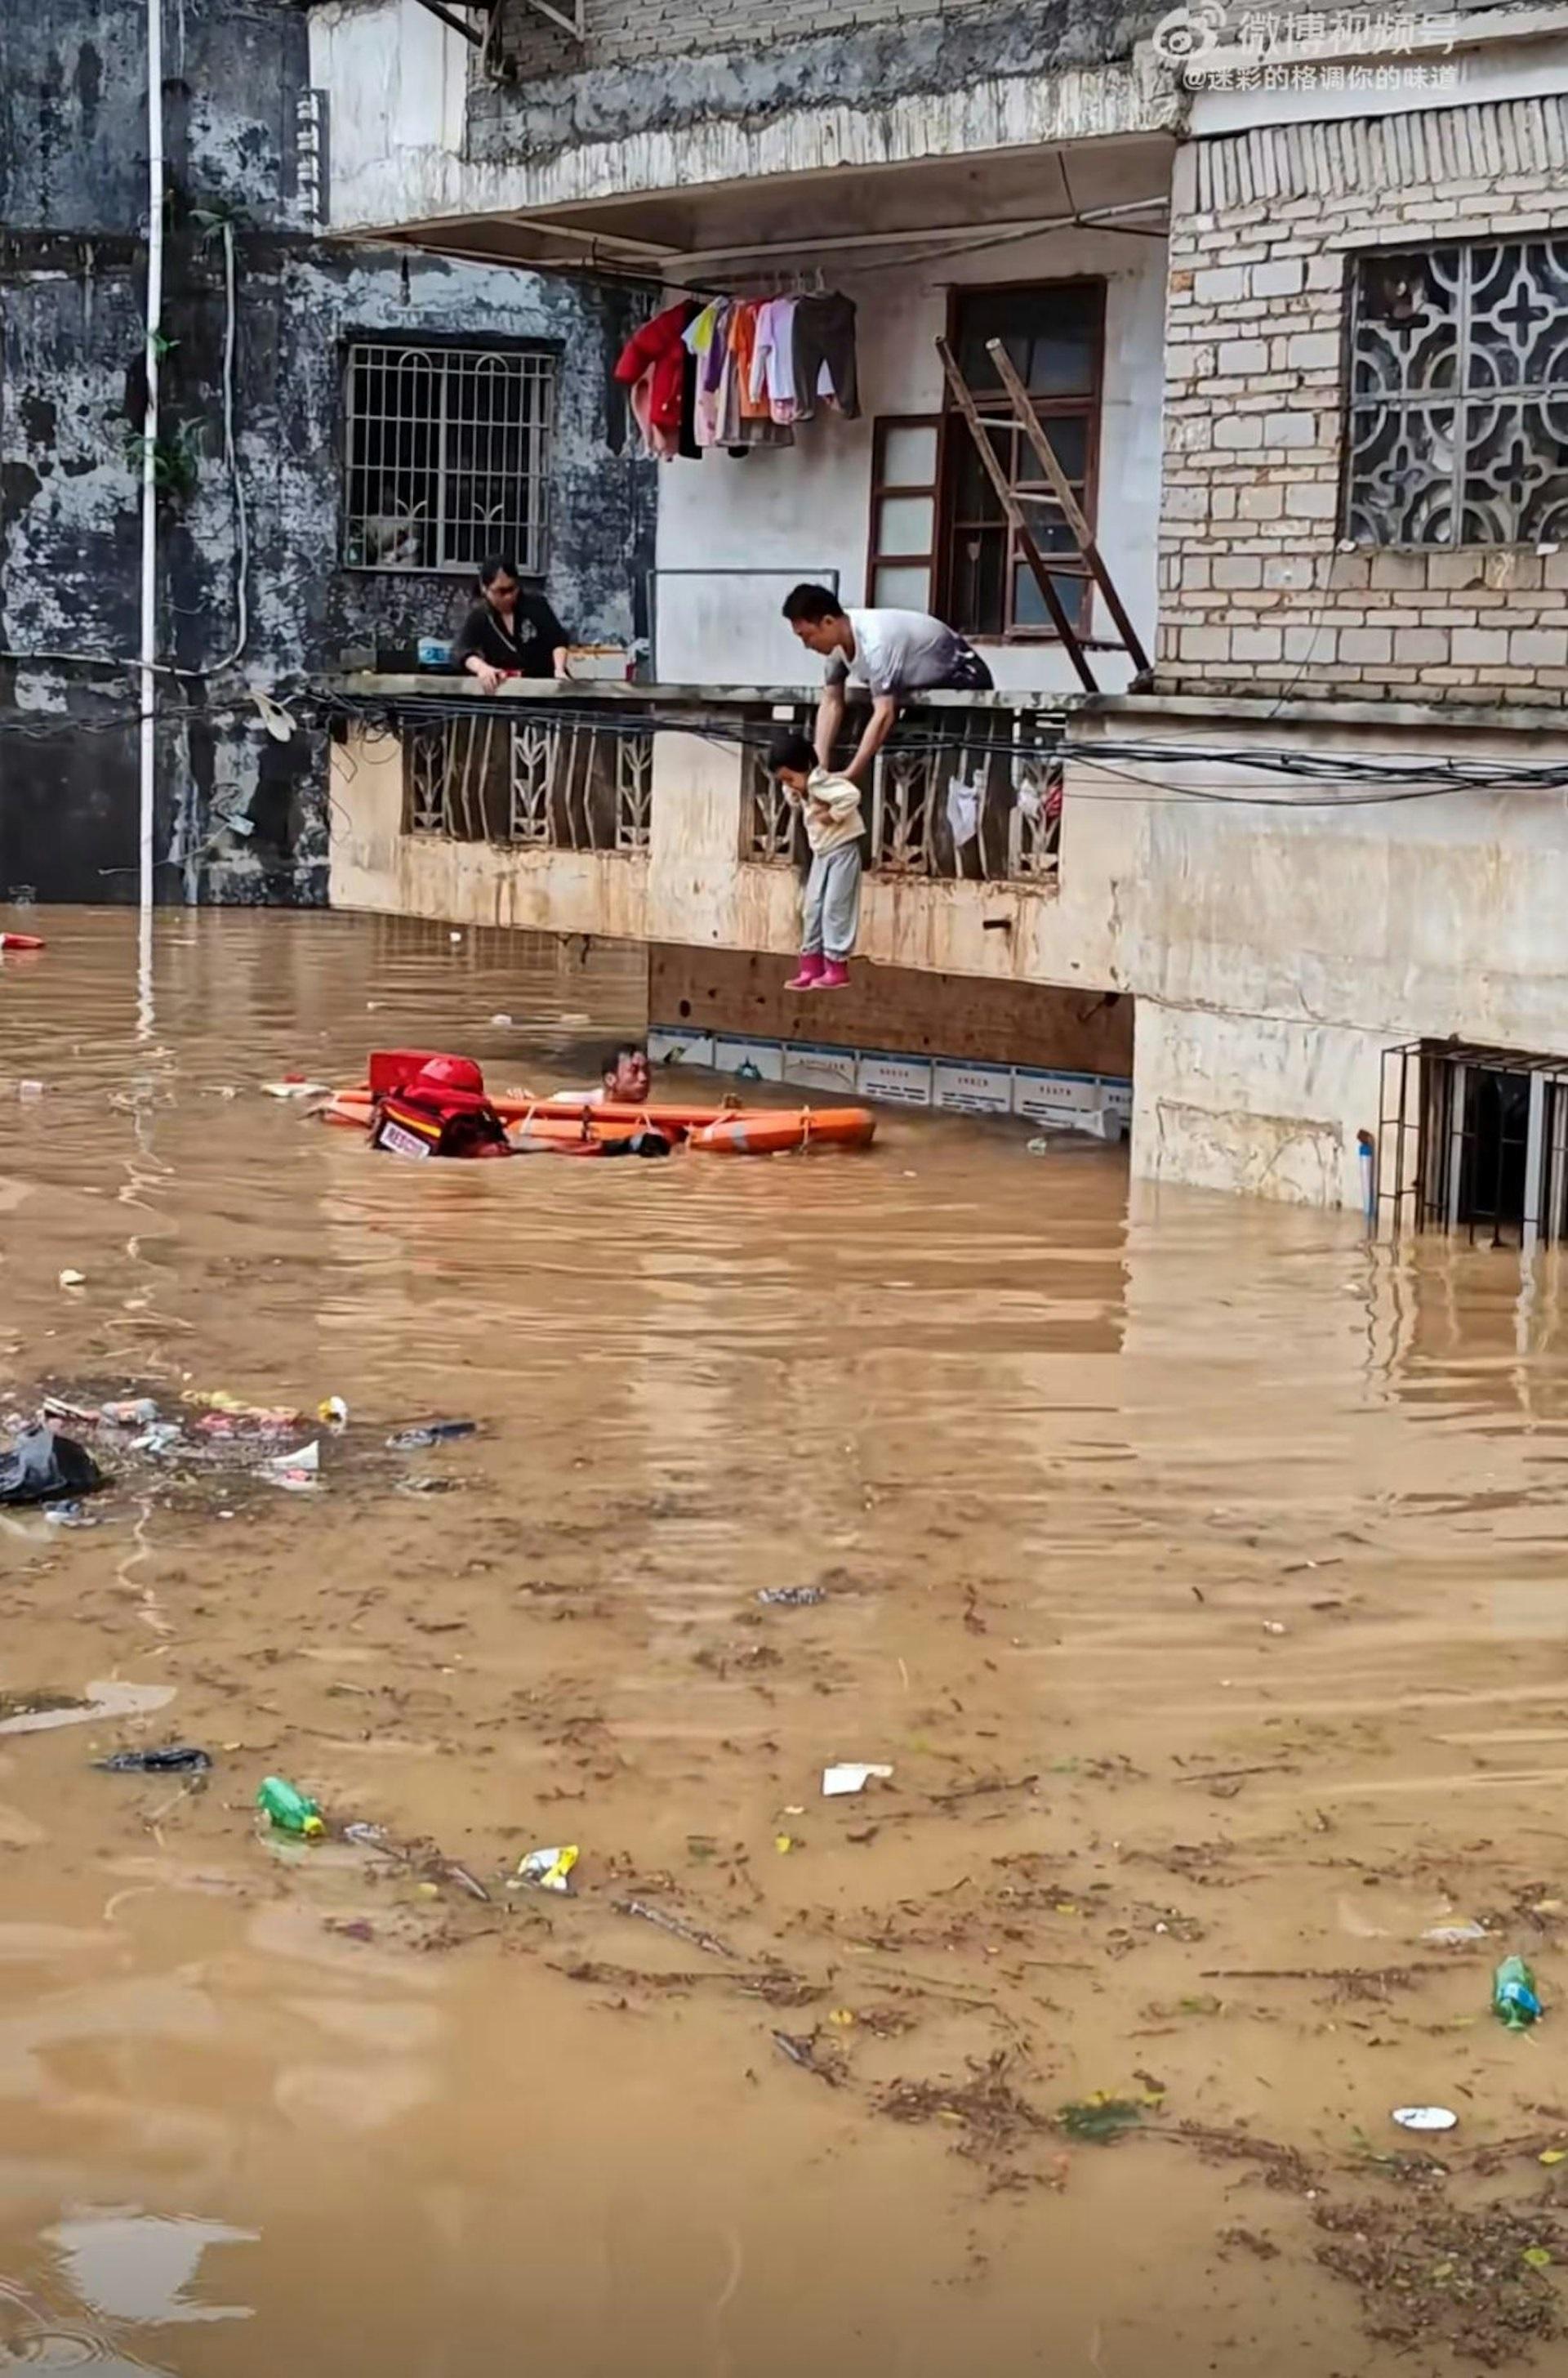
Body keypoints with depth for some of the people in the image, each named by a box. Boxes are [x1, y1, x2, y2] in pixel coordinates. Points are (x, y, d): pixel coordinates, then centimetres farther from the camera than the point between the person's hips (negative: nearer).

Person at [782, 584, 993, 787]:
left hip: (963, 680, -9)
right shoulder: (837, 641, -14)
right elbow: (831, 703, -10)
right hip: (924, 684, 9)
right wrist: (820, 768, -22)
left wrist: (850, 776, -44)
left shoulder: (874, 642, -40)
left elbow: (884, 715, -44)